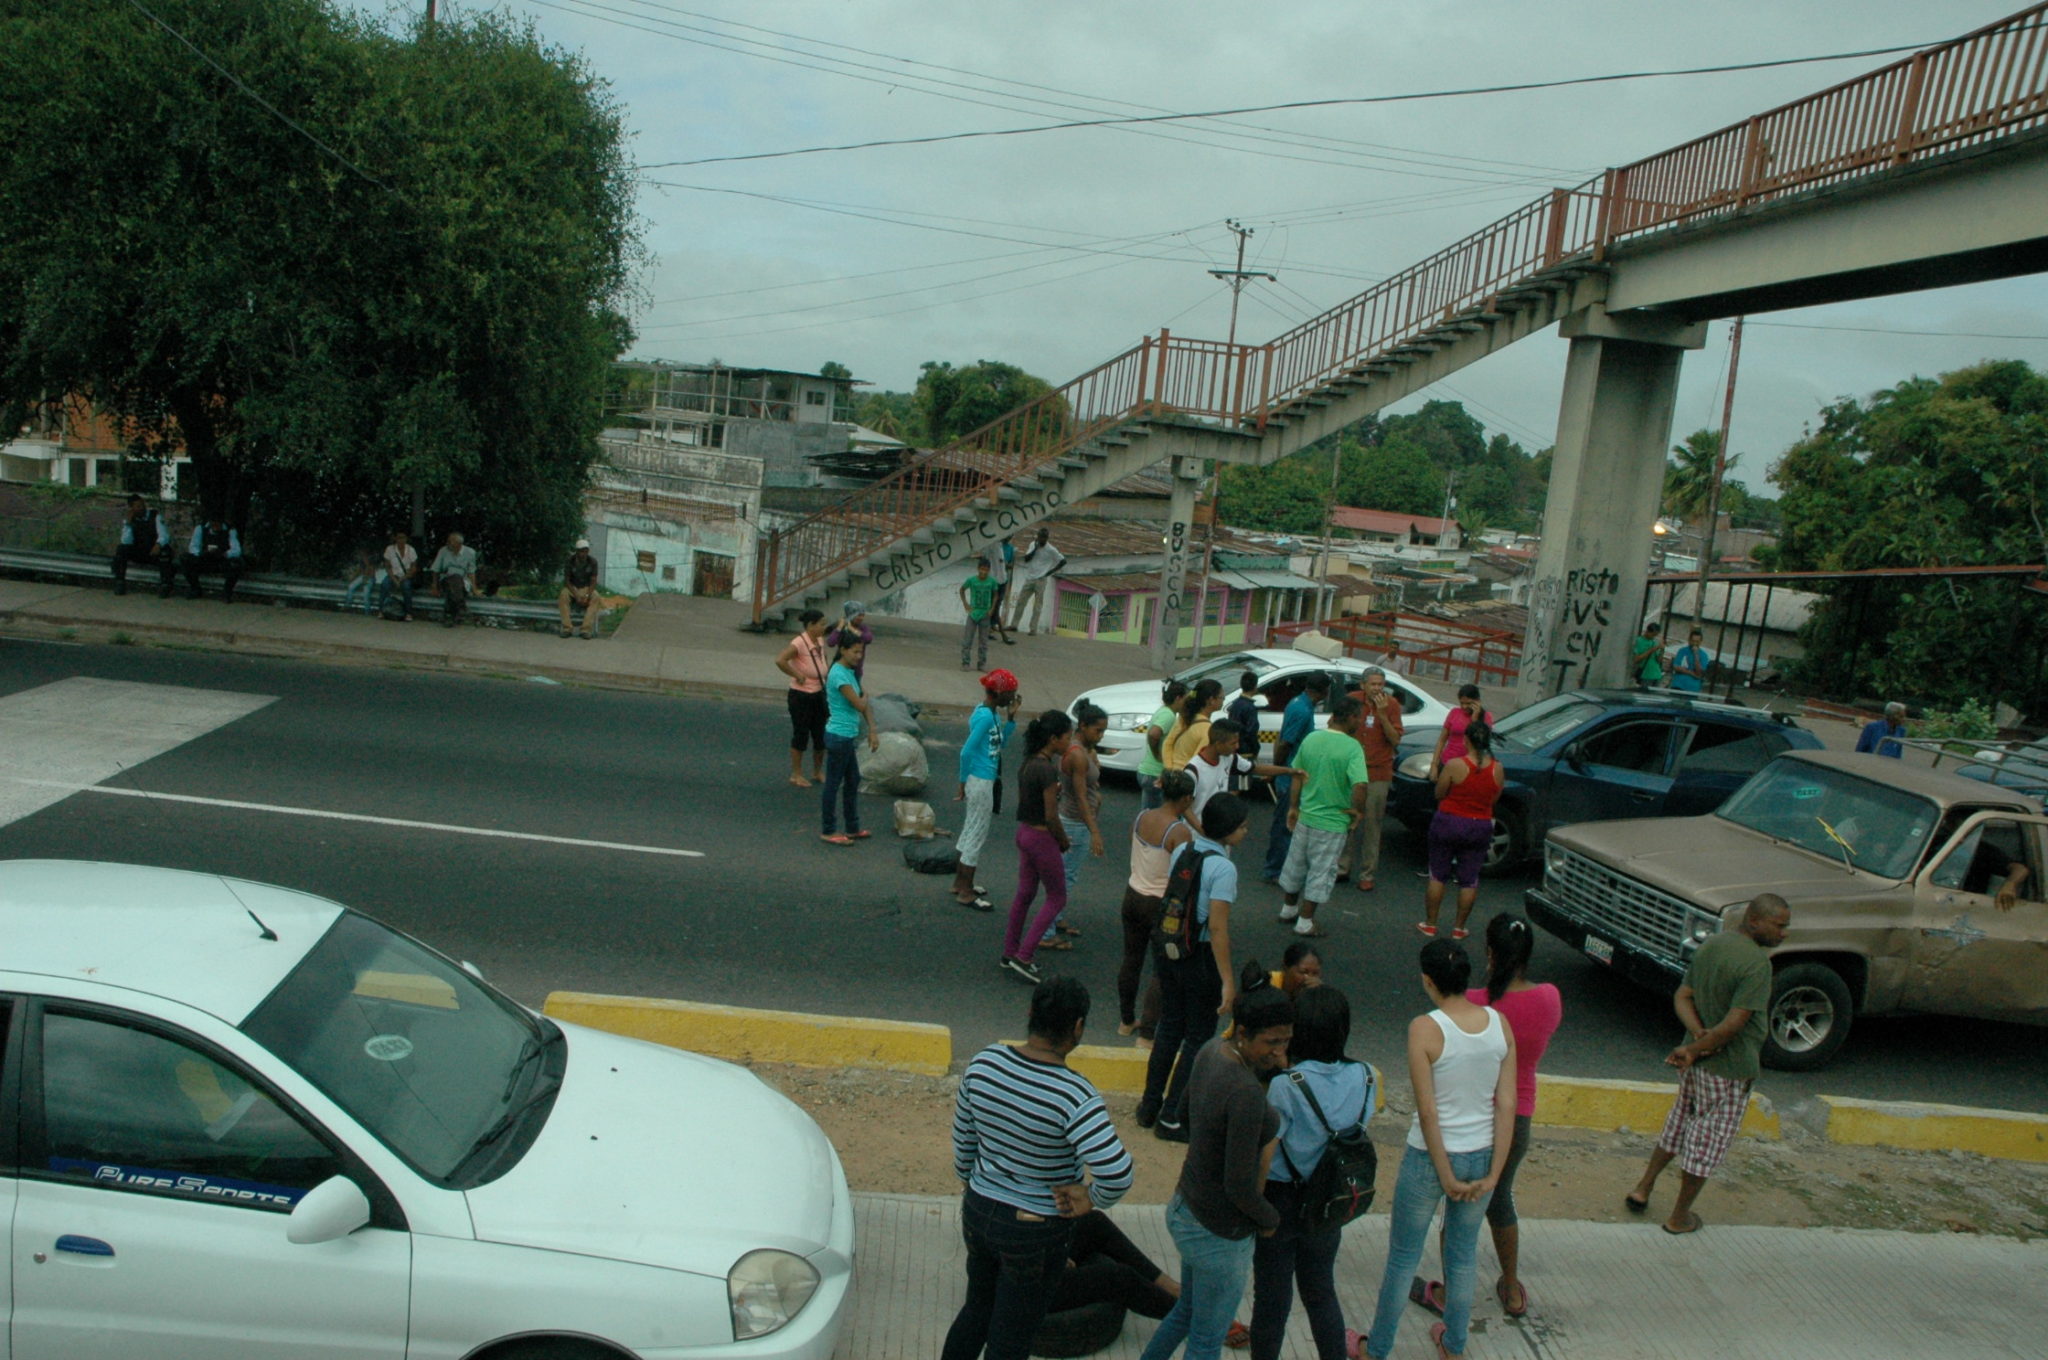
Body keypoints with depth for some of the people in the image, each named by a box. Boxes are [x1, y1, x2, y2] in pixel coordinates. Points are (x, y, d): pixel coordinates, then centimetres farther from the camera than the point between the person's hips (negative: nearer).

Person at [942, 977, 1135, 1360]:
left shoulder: (984, 1063, -12)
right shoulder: (1073, 1095, -28)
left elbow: (962, 1141, 2)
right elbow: (1116, 1174, -37)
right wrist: (1091, 1200, -16)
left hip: (978, 1212, 5)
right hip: (1037, 1234, -5)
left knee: (977, 1309, 29)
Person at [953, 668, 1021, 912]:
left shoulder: (992, 713, 7)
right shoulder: (984, 716, -22)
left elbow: (1001, 744, 16)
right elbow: (966, 751, -23)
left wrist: (1011, 718, 5)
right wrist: (963, 783, -15)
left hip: (985, 780, 10)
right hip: (980, 782, -10)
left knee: (970, 832, 19)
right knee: (977, 836, -1)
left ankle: (960, 882, 32)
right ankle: (965, 893, 7)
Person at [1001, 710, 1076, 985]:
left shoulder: (1029, 762, 4)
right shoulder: (1047, 768, -24)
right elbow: (1051, 815, -21)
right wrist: (1063, 841, -6)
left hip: (1025, 832, 9)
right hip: (1042, 838, -9)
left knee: (1024, 894, 19)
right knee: (1057, 899, 5)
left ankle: (1009, 954, 29)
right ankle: (1022, 957, 3)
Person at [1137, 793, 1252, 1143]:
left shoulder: (1182, 850, 1)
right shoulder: (1223, 868, -21)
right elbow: (1217, 927, -23)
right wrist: (1227, 981, -19)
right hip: (1199, 956, -7)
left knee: (1170, 1026, 22)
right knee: (1198, 1036, 10)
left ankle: (1150, 1106, 32)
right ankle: (1171, 1118, 16)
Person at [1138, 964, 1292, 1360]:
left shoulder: (1212, 1051, -6)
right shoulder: (1246, 1093, -32)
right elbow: (1240, 1185, -27)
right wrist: (1271, 1219, -8)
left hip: (1186, 1208, 8)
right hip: (1220, 1234, -8)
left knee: (1187, 1312, 30)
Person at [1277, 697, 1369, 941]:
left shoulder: (1311, 739, -1)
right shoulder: (1352, 747, -19)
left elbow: (1297, 777, 7)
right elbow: (1359, 785, -30)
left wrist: (1293, 807, 16)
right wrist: (1359, 811, -13)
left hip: (1305, 816, 6)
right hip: (1332, 823, -6)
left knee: (1296, 865, 21)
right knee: (1321, 871, 9)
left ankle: (1288, 910, 39)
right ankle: (1305, 922, 16)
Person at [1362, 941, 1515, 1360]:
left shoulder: (1424, 1029, -20)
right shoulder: (1499, 1023, -7)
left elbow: (1428, 1111, -19)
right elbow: (1507, 1104, -7)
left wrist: (1446, 1177, -11)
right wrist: (1493, 1175, -3)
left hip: (1431, 1155, -4)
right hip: (1482, 1156, 4)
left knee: (1403, 1258, 13)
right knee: (1464, 1254, 22)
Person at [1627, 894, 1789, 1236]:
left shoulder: (1711, 944, 3)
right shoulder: (1757, 963, -23)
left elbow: (1682, 997, 3)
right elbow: (1734, 1024, -27)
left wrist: (1699, 1035, -10)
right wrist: (1694, 1049, -17)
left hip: (1697, 1061, 8)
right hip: (1729, 1070, -8)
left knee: (1678, 1125, 24)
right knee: (1708, 1142, 8)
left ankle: (1642, 1189, 33)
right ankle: (1680, 1217, 21)